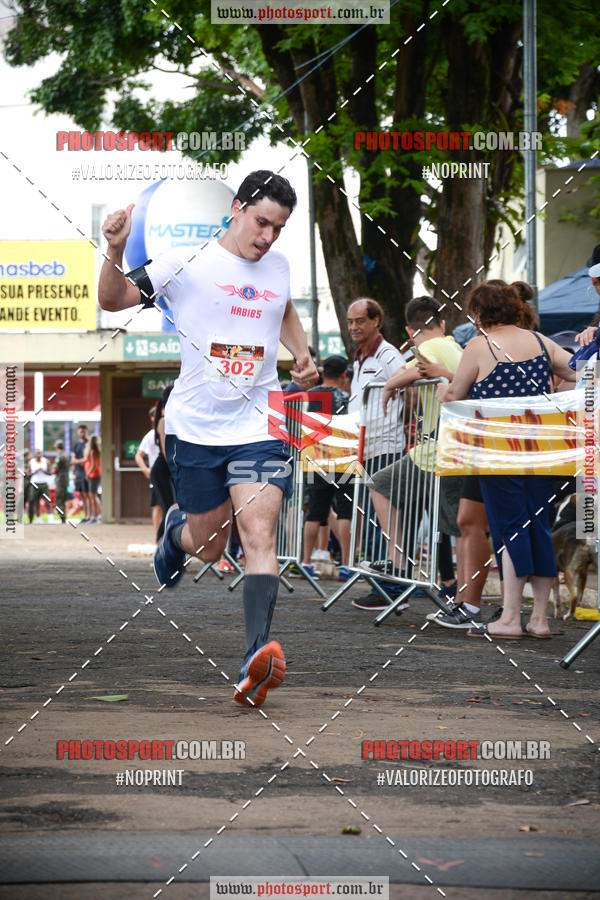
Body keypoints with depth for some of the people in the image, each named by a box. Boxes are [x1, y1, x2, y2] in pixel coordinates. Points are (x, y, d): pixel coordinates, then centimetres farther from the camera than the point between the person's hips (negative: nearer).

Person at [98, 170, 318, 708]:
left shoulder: (278, 268, 9)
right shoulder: (187, 262, -5)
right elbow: (115, 300, -6)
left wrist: (302, 355, 15)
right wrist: (116, 254, -24)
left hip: (257, 425, 2)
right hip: (195, 426, -1)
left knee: (258, 532, -18)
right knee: (208, 548, 10)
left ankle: (257, 657, -27)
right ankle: (178, 528, 48)